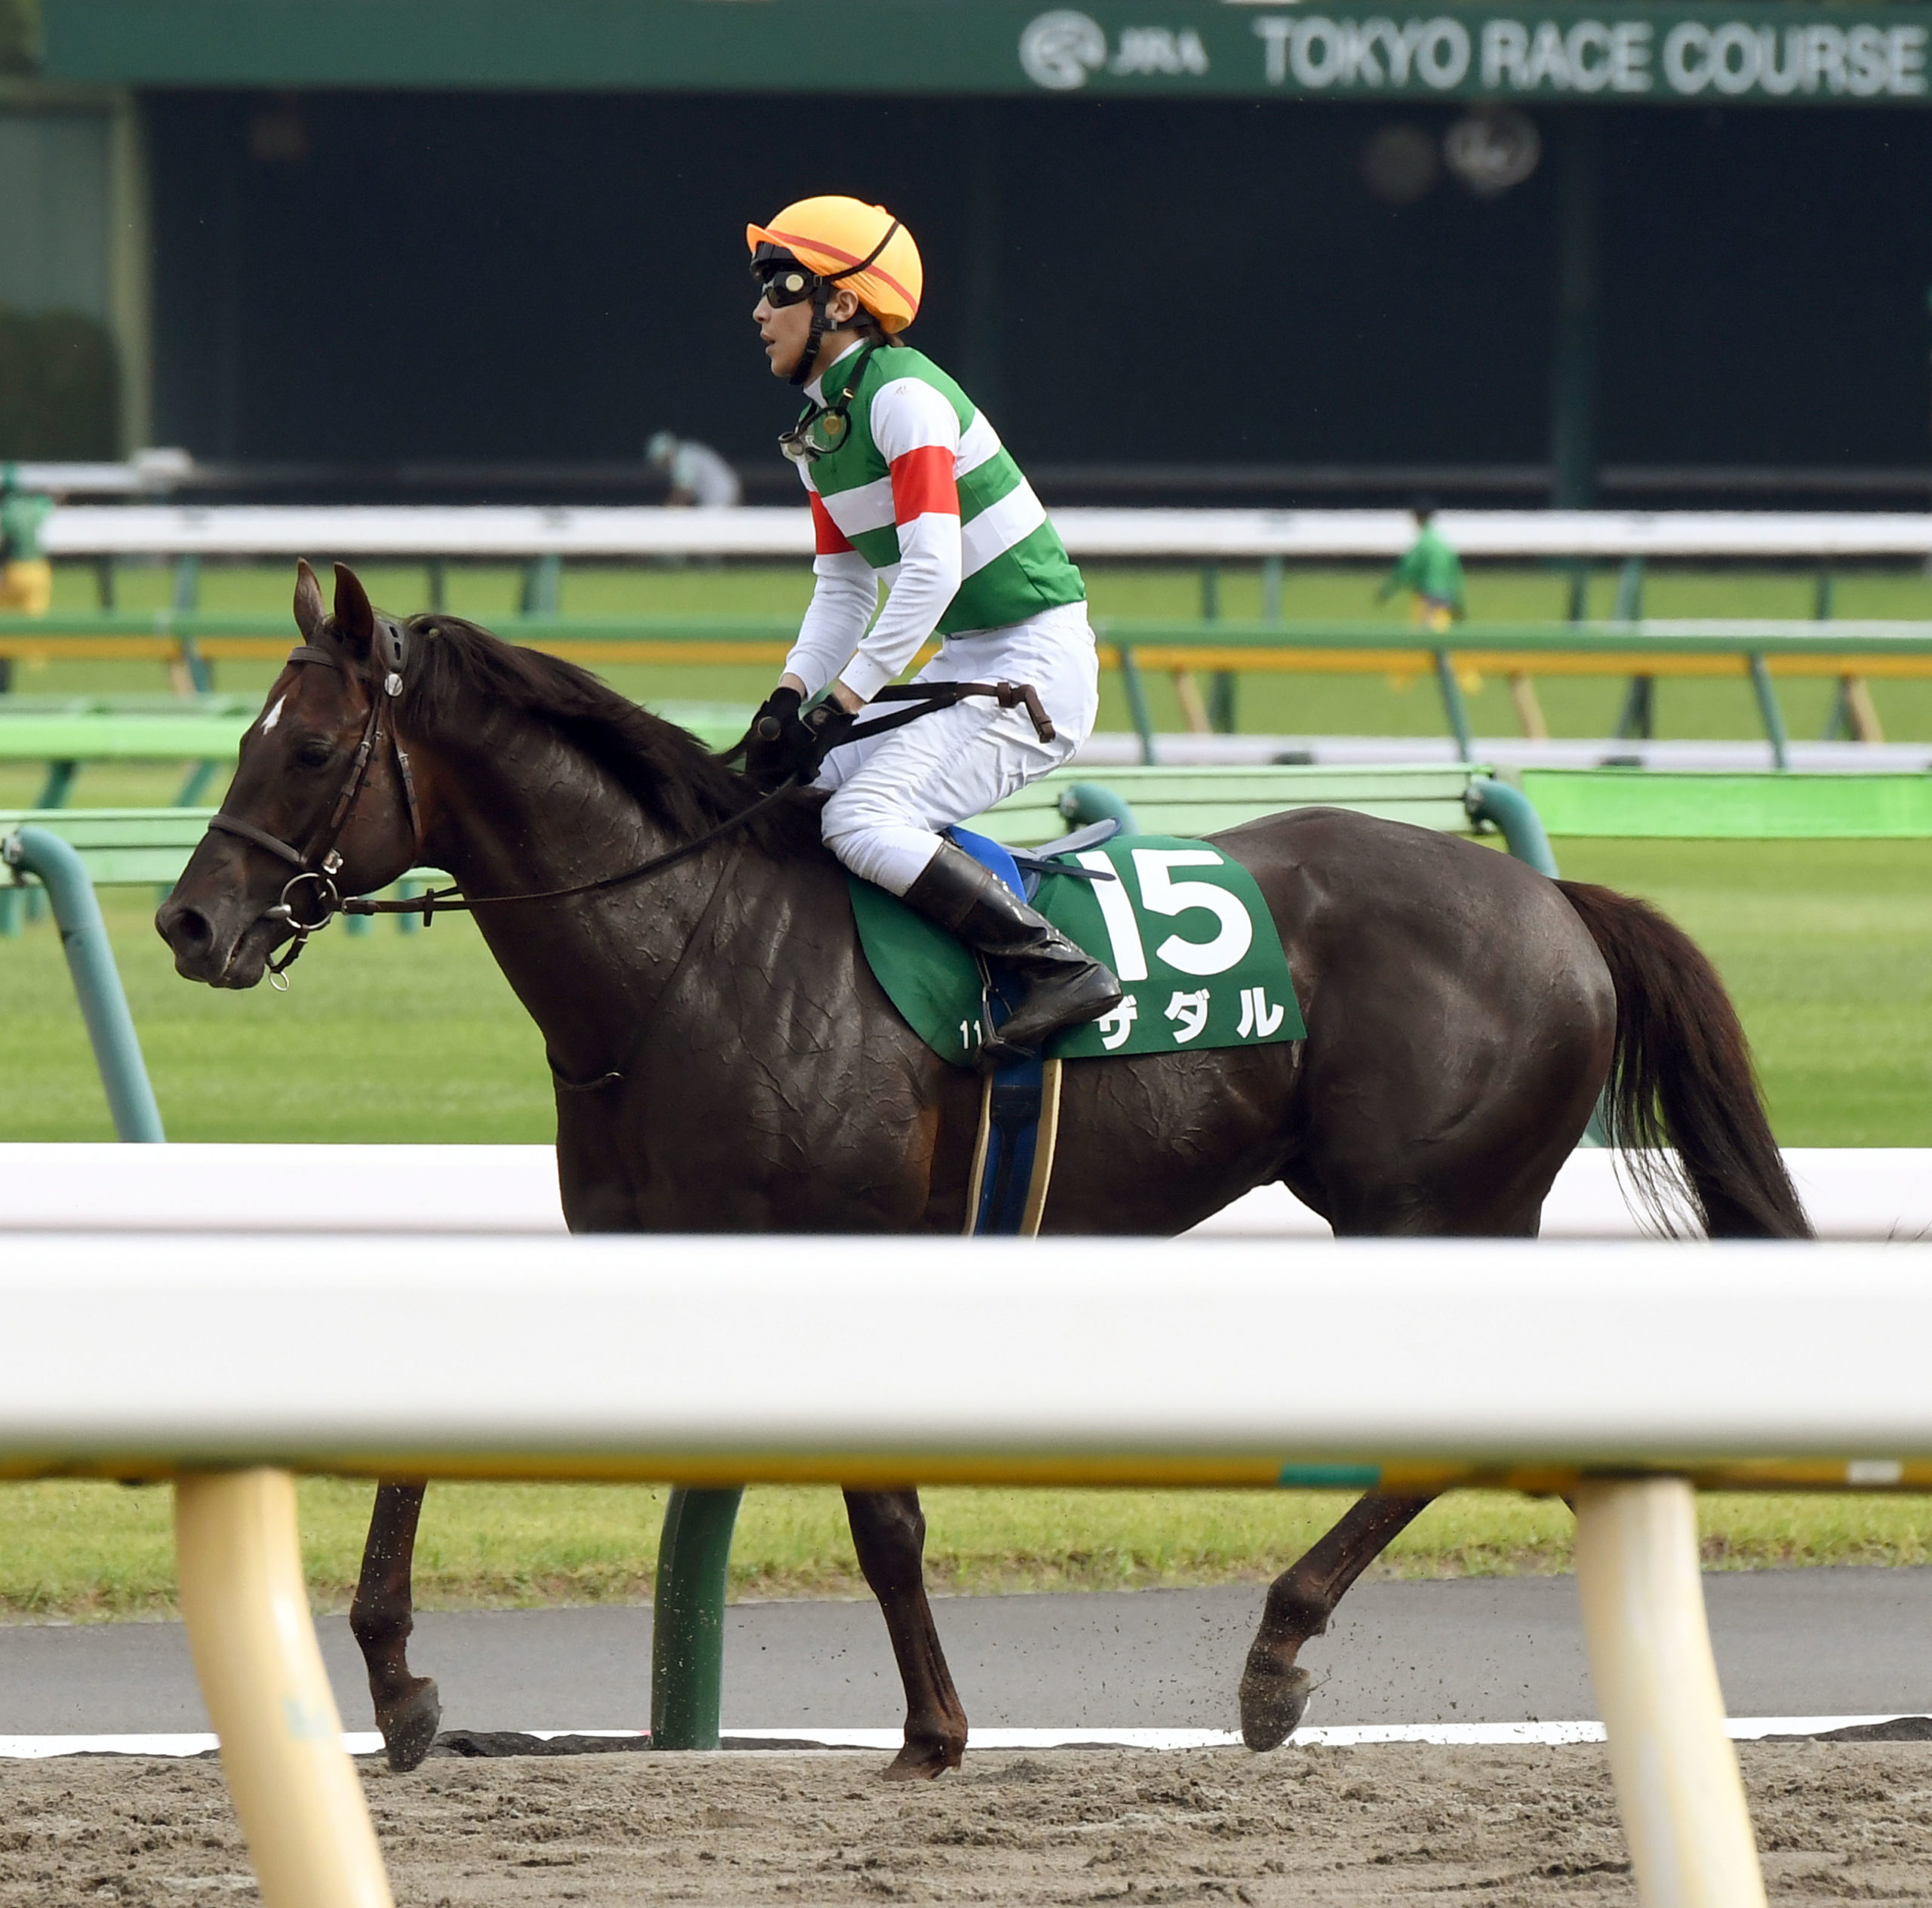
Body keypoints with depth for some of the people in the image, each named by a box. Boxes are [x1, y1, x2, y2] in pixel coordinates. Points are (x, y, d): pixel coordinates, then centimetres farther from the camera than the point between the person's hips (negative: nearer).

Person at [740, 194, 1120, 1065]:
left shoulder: (902, 396, -16)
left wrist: (837, 706, -24)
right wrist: (790, 698, -1)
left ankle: (1059, 966, -21)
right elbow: (841, 593, 16)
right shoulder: (820, 429, 12)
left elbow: (932, 570, -24)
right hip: (965, 666, 10)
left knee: (862, 821, -23)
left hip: (1034, 663, -10)